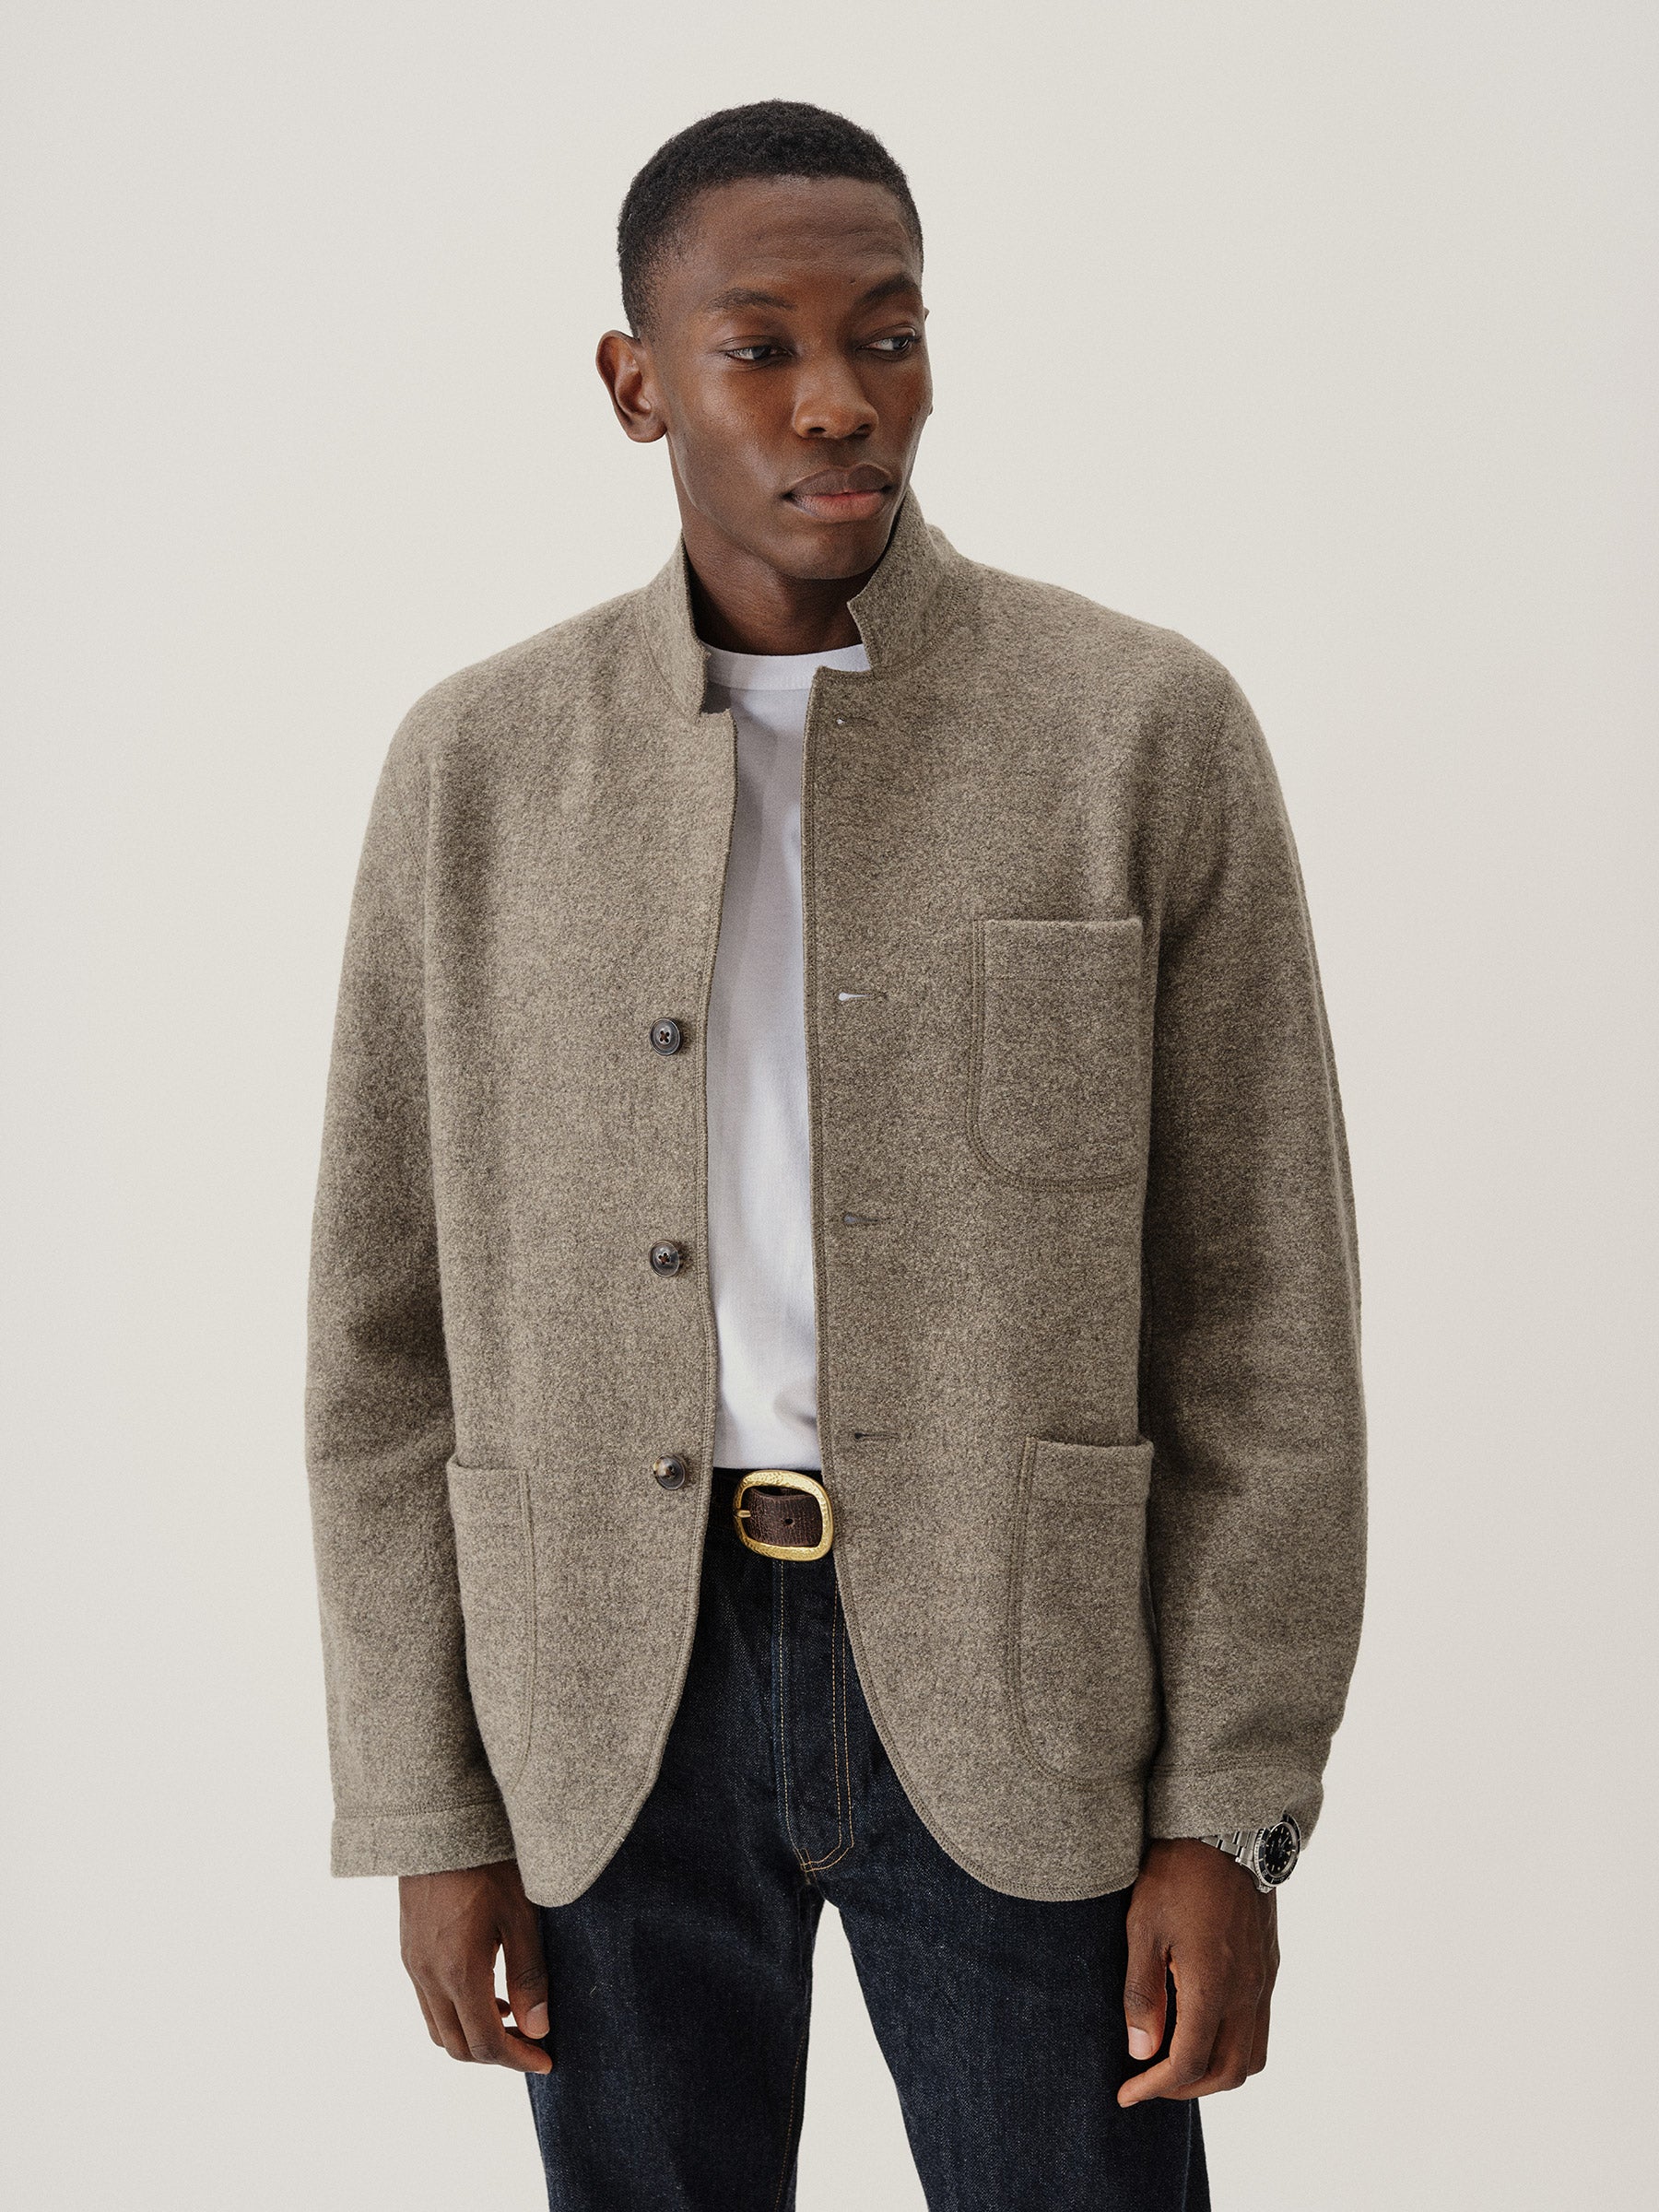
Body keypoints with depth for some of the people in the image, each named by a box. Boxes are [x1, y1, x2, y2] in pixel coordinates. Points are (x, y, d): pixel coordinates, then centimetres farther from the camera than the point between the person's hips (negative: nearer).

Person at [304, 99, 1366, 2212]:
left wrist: (1228, 1818, -8)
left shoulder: (1153, 733, -5)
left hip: (1012, 1686, -1)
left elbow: (1259, 1302, -4)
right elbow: (395, 1320, 4)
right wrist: (432, 1810, 1)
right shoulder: (477, 766, 0)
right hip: (621, 1689, 2)